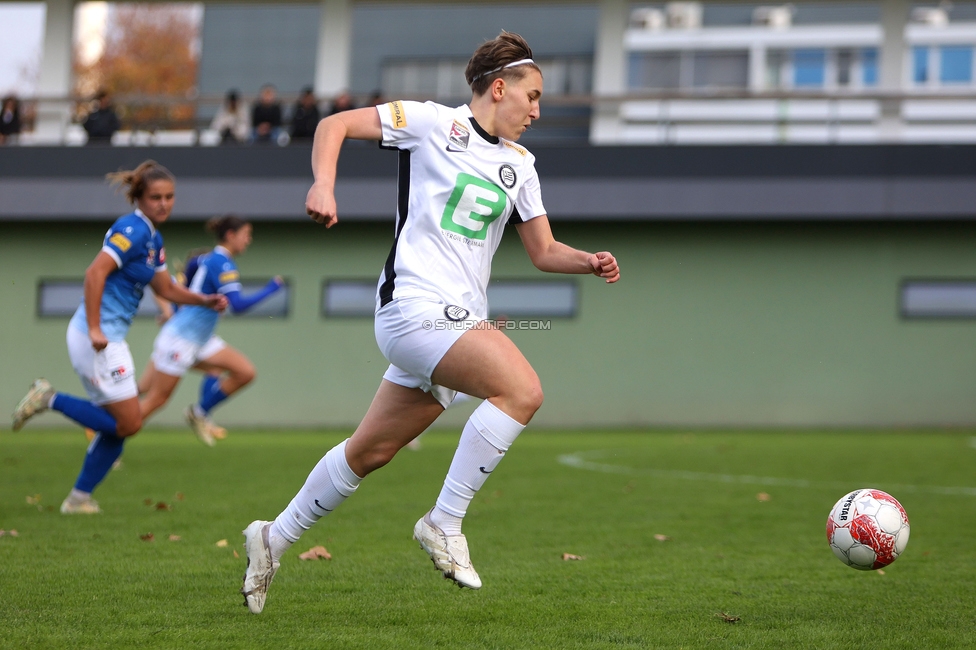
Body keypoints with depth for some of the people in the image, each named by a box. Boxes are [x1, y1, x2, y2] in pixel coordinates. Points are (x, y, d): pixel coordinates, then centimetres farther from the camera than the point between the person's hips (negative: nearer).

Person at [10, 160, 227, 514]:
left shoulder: (154, 239, 15)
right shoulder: (132, 230, -14)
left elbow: (166, 289, 26)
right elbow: (95, 273, -23)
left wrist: (205, 300, 11)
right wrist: (94, 329, -25)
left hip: (109, 338, 10)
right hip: (97, 337, -10)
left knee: (118, 425, 11)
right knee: (129, 422, -8)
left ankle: (80, 498, 17)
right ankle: (50, 399, -2)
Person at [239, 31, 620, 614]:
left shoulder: (520, 166, 17)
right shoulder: (433, 123, -2)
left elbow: (544, 251, 19)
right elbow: (334, 124, 1)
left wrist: (589, 262, -1)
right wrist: (324, 183, -17)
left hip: (459, 320, 8)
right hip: (415, 306, -8)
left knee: (372, 451, 13)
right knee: (523, 390, -25)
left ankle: (275, 539, 29)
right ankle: (445, 525, -16)